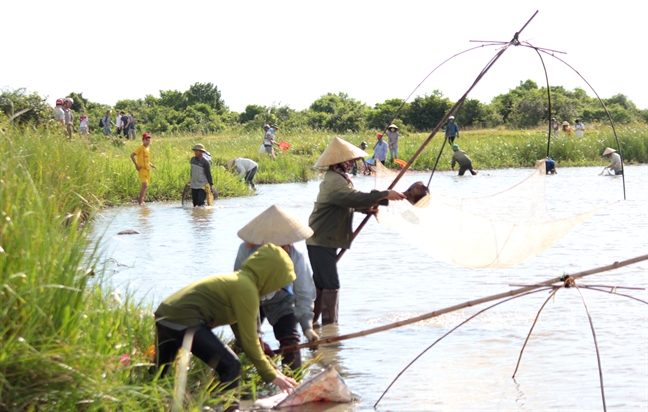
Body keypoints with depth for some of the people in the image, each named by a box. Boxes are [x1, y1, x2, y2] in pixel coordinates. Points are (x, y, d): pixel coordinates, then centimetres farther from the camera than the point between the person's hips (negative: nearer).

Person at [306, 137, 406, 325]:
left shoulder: (338, 178, 13)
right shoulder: (335, 181, -21)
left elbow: (350, 201, 20)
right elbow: (355, 197, -34)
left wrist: (368, 208, 2)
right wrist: (385, 195, -33)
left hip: (322, 240, 11)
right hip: (322, 242, -11)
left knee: (320, 284, 17)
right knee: (330, 285, -9)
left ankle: (311, 321, 25)